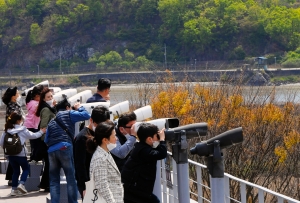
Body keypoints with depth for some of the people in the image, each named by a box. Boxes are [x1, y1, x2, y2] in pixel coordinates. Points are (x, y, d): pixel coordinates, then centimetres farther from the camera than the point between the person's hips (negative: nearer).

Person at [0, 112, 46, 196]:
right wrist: (41, 132, 21)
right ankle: (21, 184, -4)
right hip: (20, 154, -4)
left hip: (10, 154, 4)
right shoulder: (22, 130, -6)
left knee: (15, 171, 16)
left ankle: (14, 189, 10)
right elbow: (32, 136, 6)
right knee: (26, 168, 15)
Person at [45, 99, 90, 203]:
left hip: (51, 150, 5)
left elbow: (46, 140, 21)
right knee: (71, 178, -2)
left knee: (54, 180, 8)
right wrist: (79, 108, 23)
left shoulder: (51, 122, 28)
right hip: (64, 147, -5)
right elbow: (86, 116, 5)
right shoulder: (69, 114, 13)